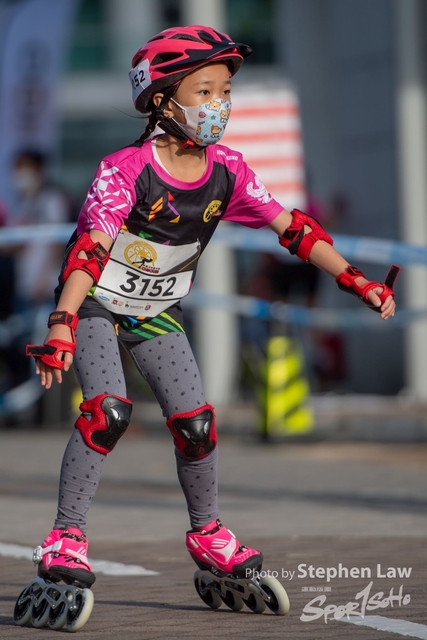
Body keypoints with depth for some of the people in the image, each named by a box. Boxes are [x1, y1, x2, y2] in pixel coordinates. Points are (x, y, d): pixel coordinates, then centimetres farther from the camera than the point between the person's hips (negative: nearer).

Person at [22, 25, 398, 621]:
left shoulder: (228, 172, -9)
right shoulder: (127, 170, -25)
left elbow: (292, 228, -3)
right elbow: (90, 249, -34)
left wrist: (358, 281, -7)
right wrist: (61, 327, -44)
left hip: (156, 312, 5)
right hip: (95, 304, -5)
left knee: (195, 421, -1)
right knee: (108, 409, -24)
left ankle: (206, 531, 22)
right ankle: (66, 537, -16)